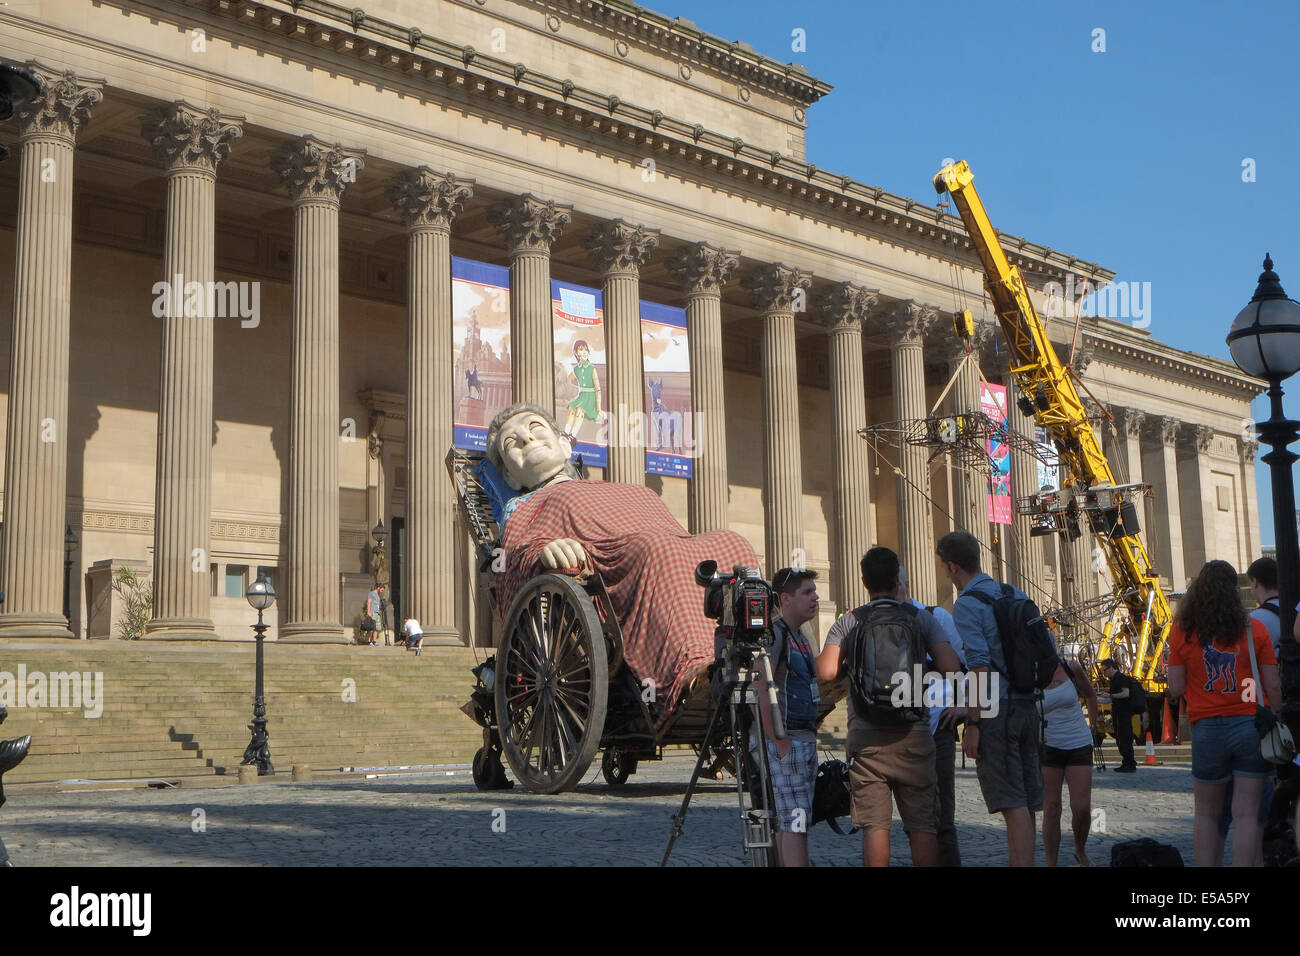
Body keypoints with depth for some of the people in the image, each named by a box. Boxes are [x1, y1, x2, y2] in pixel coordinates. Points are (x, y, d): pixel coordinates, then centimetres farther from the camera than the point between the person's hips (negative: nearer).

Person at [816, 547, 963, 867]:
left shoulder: (847, 624, 2)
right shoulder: (921, 618, 4)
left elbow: (826, 673, -9)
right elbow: (951, 667, -5)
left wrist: (851, 667, 11)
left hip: (866, 737, 0)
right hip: (914, 735, 0)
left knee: (874, 825, 0)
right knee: (922, 824, 5)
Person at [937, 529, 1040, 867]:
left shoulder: (966, 605, -11)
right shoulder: (1016, 595, 13)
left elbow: (980, 668, -19)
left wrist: (972, 724, -17)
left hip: (995, 710, -8)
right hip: (1027, 706, 8)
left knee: (1012, 802, -7)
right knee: (1026, 801, 13)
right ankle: (1022, 859, 21)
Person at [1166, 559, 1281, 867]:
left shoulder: (1182, 632, -2)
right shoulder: (1255, 630, -1)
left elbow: (1176, 689, -2)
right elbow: (1273, 686, -1)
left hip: (1207, 729, 0)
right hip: (1251, 726, 0)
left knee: (1206, 814, 13)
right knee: (1246, 815, 1)